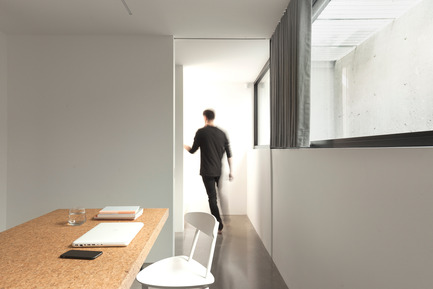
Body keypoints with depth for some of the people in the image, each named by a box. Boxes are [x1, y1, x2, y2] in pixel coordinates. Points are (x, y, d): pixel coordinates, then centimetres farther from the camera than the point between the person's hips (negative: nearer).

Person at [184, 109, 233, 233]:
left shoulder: (201, 132, -7)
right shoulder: (222, 133, 5)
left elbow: (192, 150, 0)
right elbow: (229, 154, 5)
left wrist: (184, 146, 21)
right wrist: (231, 171, 12)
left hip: (207, 171, -5)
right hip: (219, 171, 5)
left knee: (212, 197, 0)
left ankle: (219, 226, 2)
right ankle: (225, 221, 29)